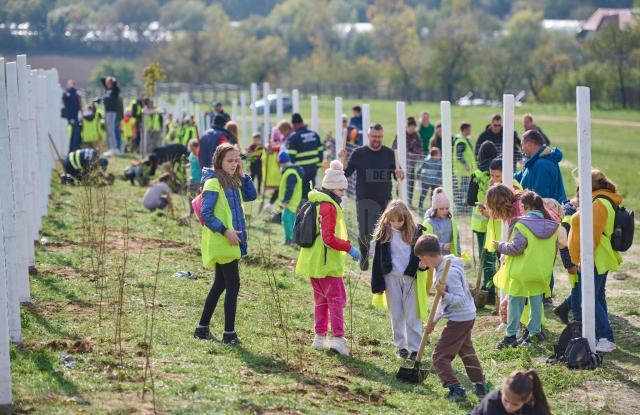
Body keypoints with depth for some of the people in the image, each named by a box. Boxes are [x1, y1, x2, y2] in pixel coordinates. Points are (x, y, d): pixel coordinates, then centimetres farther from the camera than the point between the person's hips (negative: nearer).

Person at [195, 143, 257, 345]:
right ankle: (229, 333, -5)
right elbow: (206, 214, -18)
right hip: (221, 243, -9)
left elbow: (251, 196, 13)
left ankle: (202, 328, 22)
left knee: (220, 284, 14)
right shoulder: (213, 183, -14)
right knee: (233, 285, -8)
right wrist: (225, 231, -24)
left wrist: (242, 175, 4)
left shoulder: (232, 182, 12)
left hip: (231, 242, 9)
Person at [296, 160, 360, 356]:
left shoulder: (316, 203, 13)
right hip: (327, 264, -10)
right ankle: (338, 338, -12)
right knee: (336, 299, -7)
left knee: (321, 299, 17)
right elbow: (329, 238, -23)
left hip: (313, 263, 10)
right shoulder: (329, 207, -17)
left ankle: (320, 336, 20)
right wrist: (349, 248, -16)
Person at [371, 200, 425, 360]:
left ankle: (415, 347, 7)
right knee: (396, 315, 9)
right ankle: (401, 346, 19)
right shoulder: (383, 233, -2)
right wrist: (377, 283, -3)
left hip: (410, 278, -1)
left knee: (412, 316, 1)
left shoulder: (415, 232, -3)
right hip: (391, 278, 1)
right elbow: (378, 259, -1)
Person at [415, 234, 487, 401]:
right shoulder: (439, 269, 6)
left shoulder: (450, 273, -26)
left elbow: (460, 300, -27)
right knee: (466, 351, 28)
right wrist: (434, 321, 18)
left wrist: (444, 294, -39)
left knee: (440, 356, -10)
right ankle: (480, 385, 39)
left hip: (460, 318, -11)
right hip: (467, 317, 11)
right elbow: (444, 301, 16)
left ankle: (456, 389, -19)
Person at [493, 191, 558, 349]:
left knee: (515, 302, 3)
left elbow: (515, 248, -21)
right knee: (536, 302, 17)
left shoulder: (522, 225, -18)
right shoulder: (551, 226, 2)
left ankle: (511, 336, 5)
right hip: (541, 271, 6)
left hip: (522, 271, -6)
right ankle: (535, 332, 21)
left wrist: (501, 246, -4)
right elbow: (553, 248, 9)